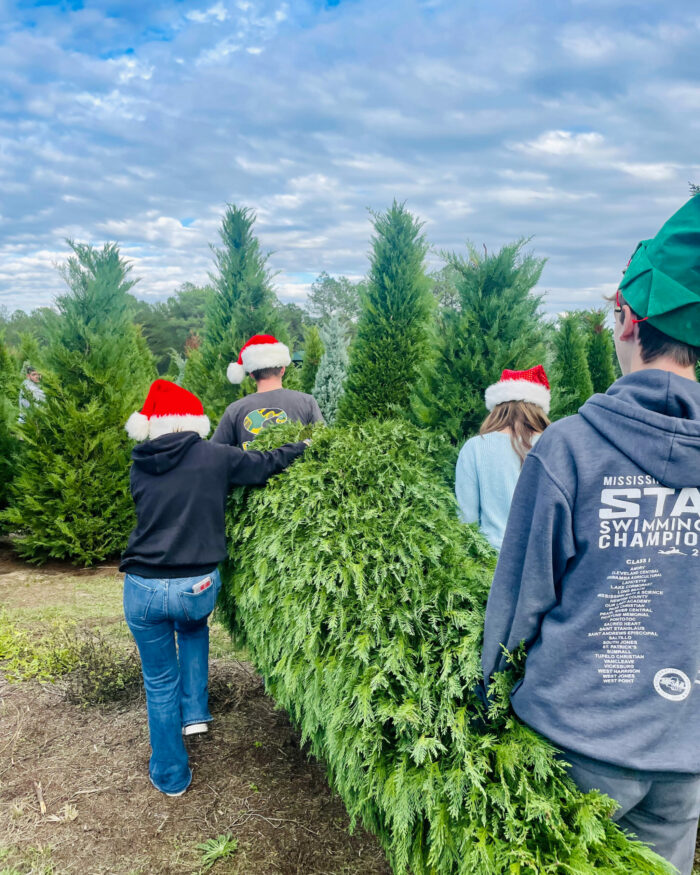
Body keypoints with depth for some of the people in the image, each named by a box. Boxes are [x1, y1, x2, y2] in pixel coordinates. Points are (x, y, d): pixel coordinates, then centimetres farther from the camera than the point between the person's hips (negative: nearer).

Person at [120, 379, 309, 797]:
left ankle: (171, 776, 33)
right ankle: (195, 712, 32)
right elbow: (264, 466, 0)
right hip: (198, 588, -1)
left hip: (143, 589, 1)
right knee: (194, 629, 37)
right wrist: (303, 446, 19)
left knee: (160, 681, 20)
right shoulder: (214, 457, -6)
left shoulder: (140, 467, 5)